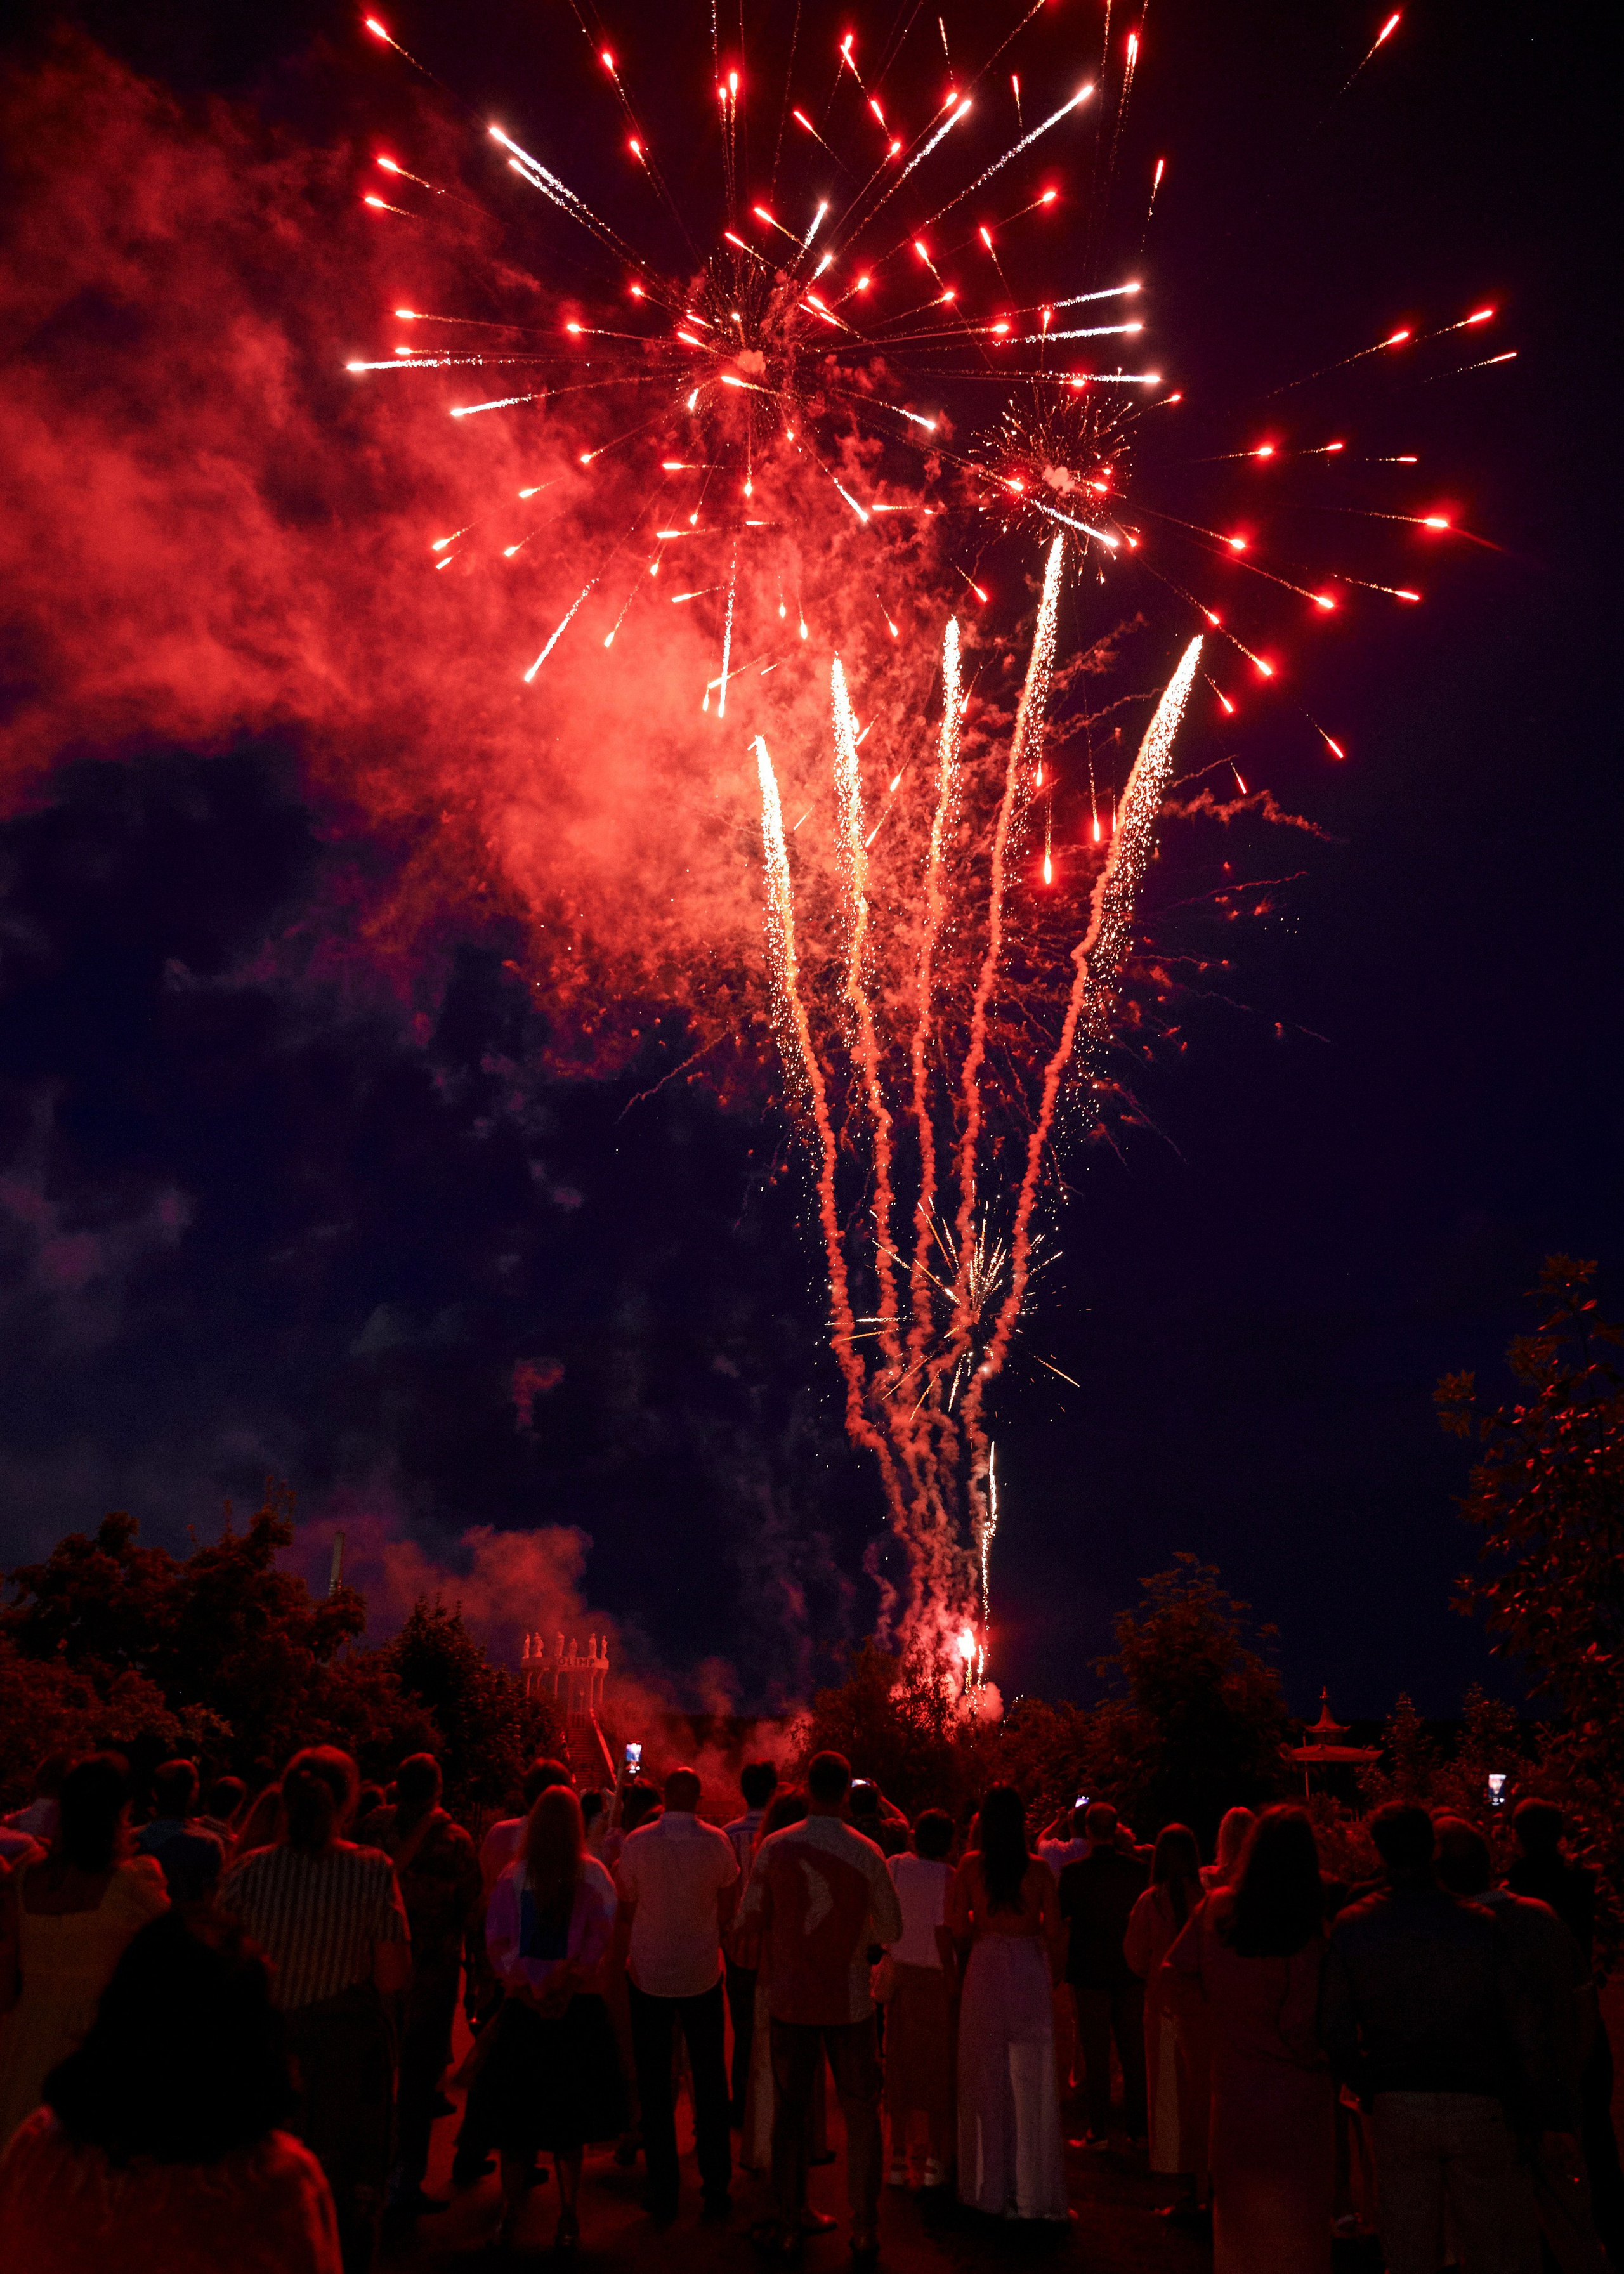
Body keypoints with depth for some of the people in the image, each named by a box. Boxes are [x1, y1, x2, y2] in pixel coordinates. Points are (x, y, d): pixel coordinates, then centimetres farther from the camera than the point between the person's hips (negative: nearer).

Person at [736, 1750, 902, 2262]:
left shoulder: (774, 1848, -9)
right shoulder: (866, 1855, -12)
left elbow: (752, 1918, 1)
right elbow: (892, 1929, -2)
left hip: (790, 1999, 1)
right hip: (849, 2002, -1)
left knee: (790, 2112, 13)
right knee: (861, 2113, 11)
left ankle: (792, 2221, 23)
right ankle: (864, 2229, 16)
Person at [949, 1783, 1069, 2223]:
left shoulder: (970, 1867, -5)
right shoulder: (1038, 1869, -6)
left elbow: (958, 1929, -3)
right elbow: (1053, 1931, -2)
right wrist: (1053, 1972, 15)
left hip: (984, 1970, 1)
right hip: (1030, 1971, -1)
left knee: (986, 2078, 12)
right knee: (1031, 2080, 6)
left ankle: (989, 2186, 20)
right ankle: (1032, 2191, 10)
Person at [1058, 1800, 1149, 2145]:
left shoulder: (1073, 1872, -13)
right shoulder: (1139, 1869, -7)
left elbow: (1058, 1913, 0)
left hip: (1090, 1974, -3)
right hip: (1131, 1971, 3)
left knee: (1095, 2053, 5)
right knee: (1134, 2051, 13)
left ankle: (1099, 2130, 8)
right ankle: (1137, 2126, 19)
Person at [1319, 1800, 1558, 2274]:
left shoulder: (1351, 1927, -6)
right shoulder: (1479, 1925, -8)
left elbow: (1335, 2032, -3)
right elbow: (1522, 2026, -5)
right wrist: (1532, 2108, 8)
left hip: (1395, 2108, 1)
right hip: (1478, 2106, 0)